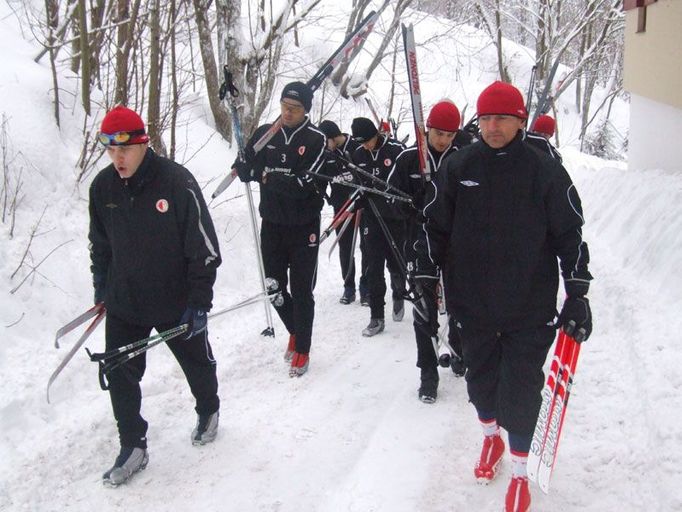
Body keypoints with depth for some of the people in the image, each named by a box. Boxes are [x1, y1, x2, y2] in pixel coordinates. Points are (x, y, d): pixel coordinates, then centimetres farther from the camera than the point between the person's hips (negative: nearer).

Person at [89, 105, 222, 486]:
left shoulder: (177, 181, -20)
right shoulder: (103, 186, -5)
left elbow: (204, 245, -16)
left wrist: (199, 300, -15)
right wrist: (101, 286, 16)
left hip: (176, 302, -3)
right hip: (123, 304, 4)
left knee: (197, 364, 18)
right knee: (120, 376, 4)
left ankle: (208, 412, 46)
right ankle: (133, 447, 22)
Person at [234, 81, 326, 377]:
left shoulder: (315, 139, -9)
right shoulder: (264, 133, 3)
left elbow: (306, 183, -18)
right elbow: (244, 169, -1)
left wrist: (269, 177, -15)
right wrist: (246, 168, -22)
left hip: (303, 227, -4)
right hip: (272, 224, 4)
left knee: (302, 291, 4)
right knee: (274, 287, 12)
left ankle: (302, 350, 20)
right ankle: (295, 331, 38)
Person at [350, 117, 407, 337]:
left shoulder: (396, 150, -11)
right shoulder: (358, 154, 4)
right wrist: (358, 200, 6)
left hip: (395, 218, -3)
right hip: (372, 218, 3)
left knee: (396, 264, 7)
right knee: (374, 269, 0)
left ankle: (399, 296, 38)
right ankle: (376, 317, 5)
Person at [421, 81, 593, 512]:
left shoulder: (545, 171, -7)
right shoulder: (459, 168, -1)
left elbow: (570, 235, -3)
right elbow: (435, 225, 9)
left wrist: (578, 294, -4)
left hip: (530, 307, -2)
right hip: (471, 301, 3)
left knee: (521, 390, 2)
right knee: (481, 377, 19)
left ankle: (520, 472, 21)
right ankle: (491, 436, 46)